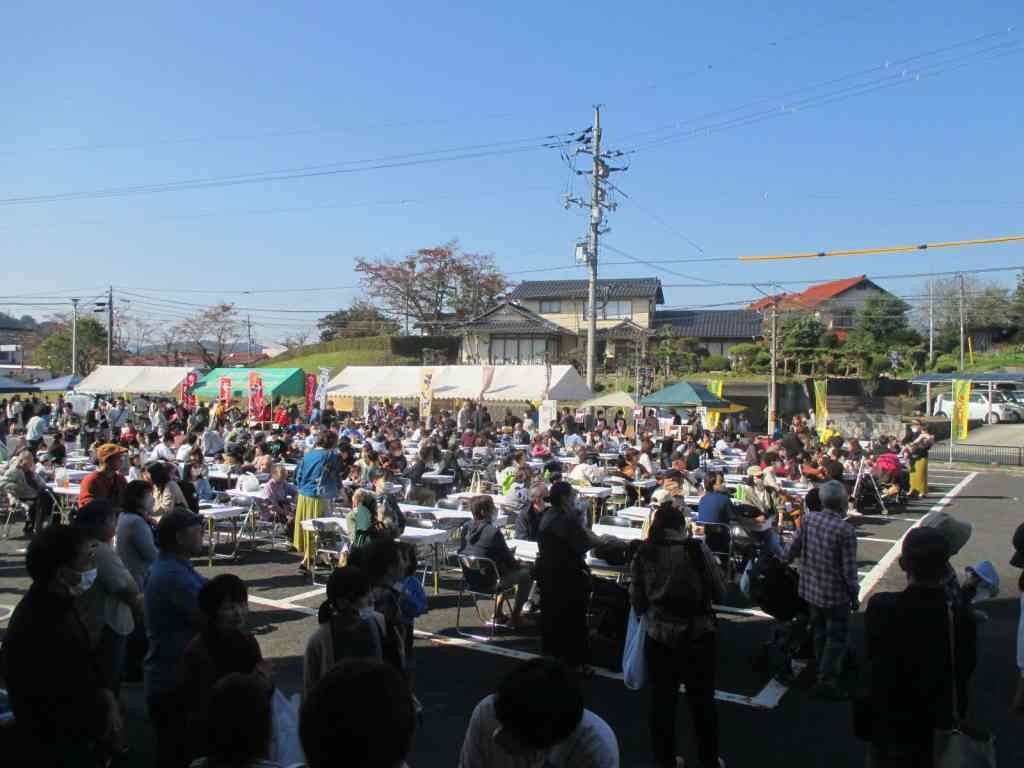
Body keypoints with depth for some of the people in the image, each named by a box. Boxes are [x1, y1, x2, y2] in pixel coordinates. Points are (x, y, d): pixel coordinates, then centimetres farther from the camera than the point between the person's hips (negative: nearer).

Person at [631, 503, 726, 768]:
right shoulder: (697, 548, -10)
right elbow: (720, 593, -3)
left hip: (658, 638, 1)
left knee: (662, 702, 15)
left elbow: (636, 600, 2)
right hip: (698, 636, -1)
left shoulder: (643, 554, -5)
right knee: (702, 702, 15)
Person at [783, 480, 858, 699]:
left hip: (811, 589, 6)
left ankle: (822, 671, 39)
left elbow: (793, 548, 2)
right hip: (836, 594, -6)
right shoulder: (846, 530, -22)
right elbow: (849, 570, -17)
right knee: (836, 638, 8)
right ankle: (826, 681, 12)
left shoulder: (809, 519, -7)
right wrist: (855, 595, -4)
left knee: (819, 633, 23)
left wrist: (784, 561, 21)